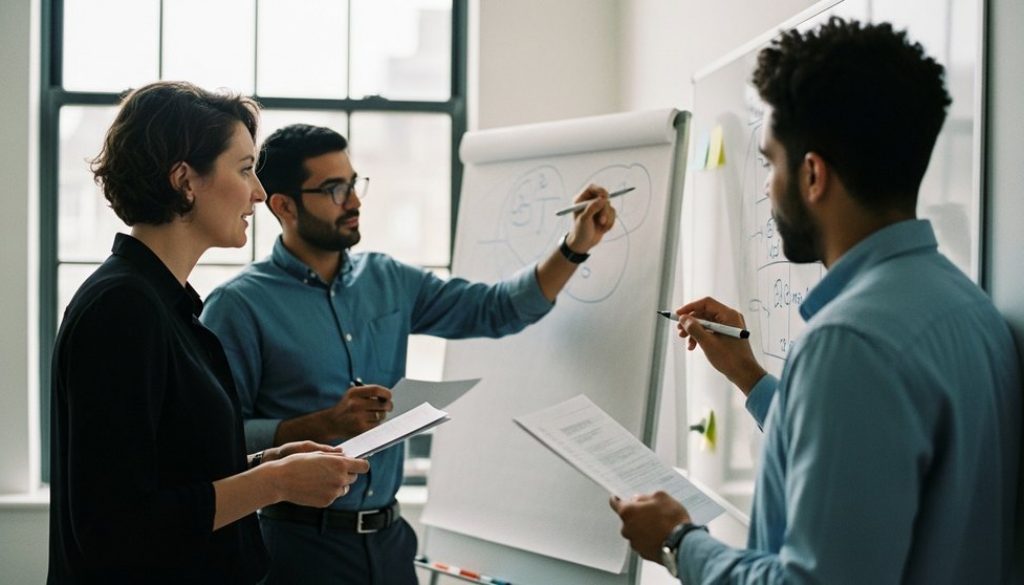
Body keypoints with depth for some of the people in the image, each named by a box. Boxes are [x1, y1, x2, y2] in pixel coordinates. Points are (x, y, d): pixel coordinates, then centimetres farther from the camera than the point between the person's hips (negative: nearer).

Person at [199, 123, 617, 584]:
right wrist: (325, 425, -25)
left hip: (389, 535, 6)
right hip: (302, 543, -6)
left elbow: (496, 309, 10)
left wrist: (575, 247, -1)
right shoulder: (241, 304, -10)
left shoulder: (389, 280, 7)